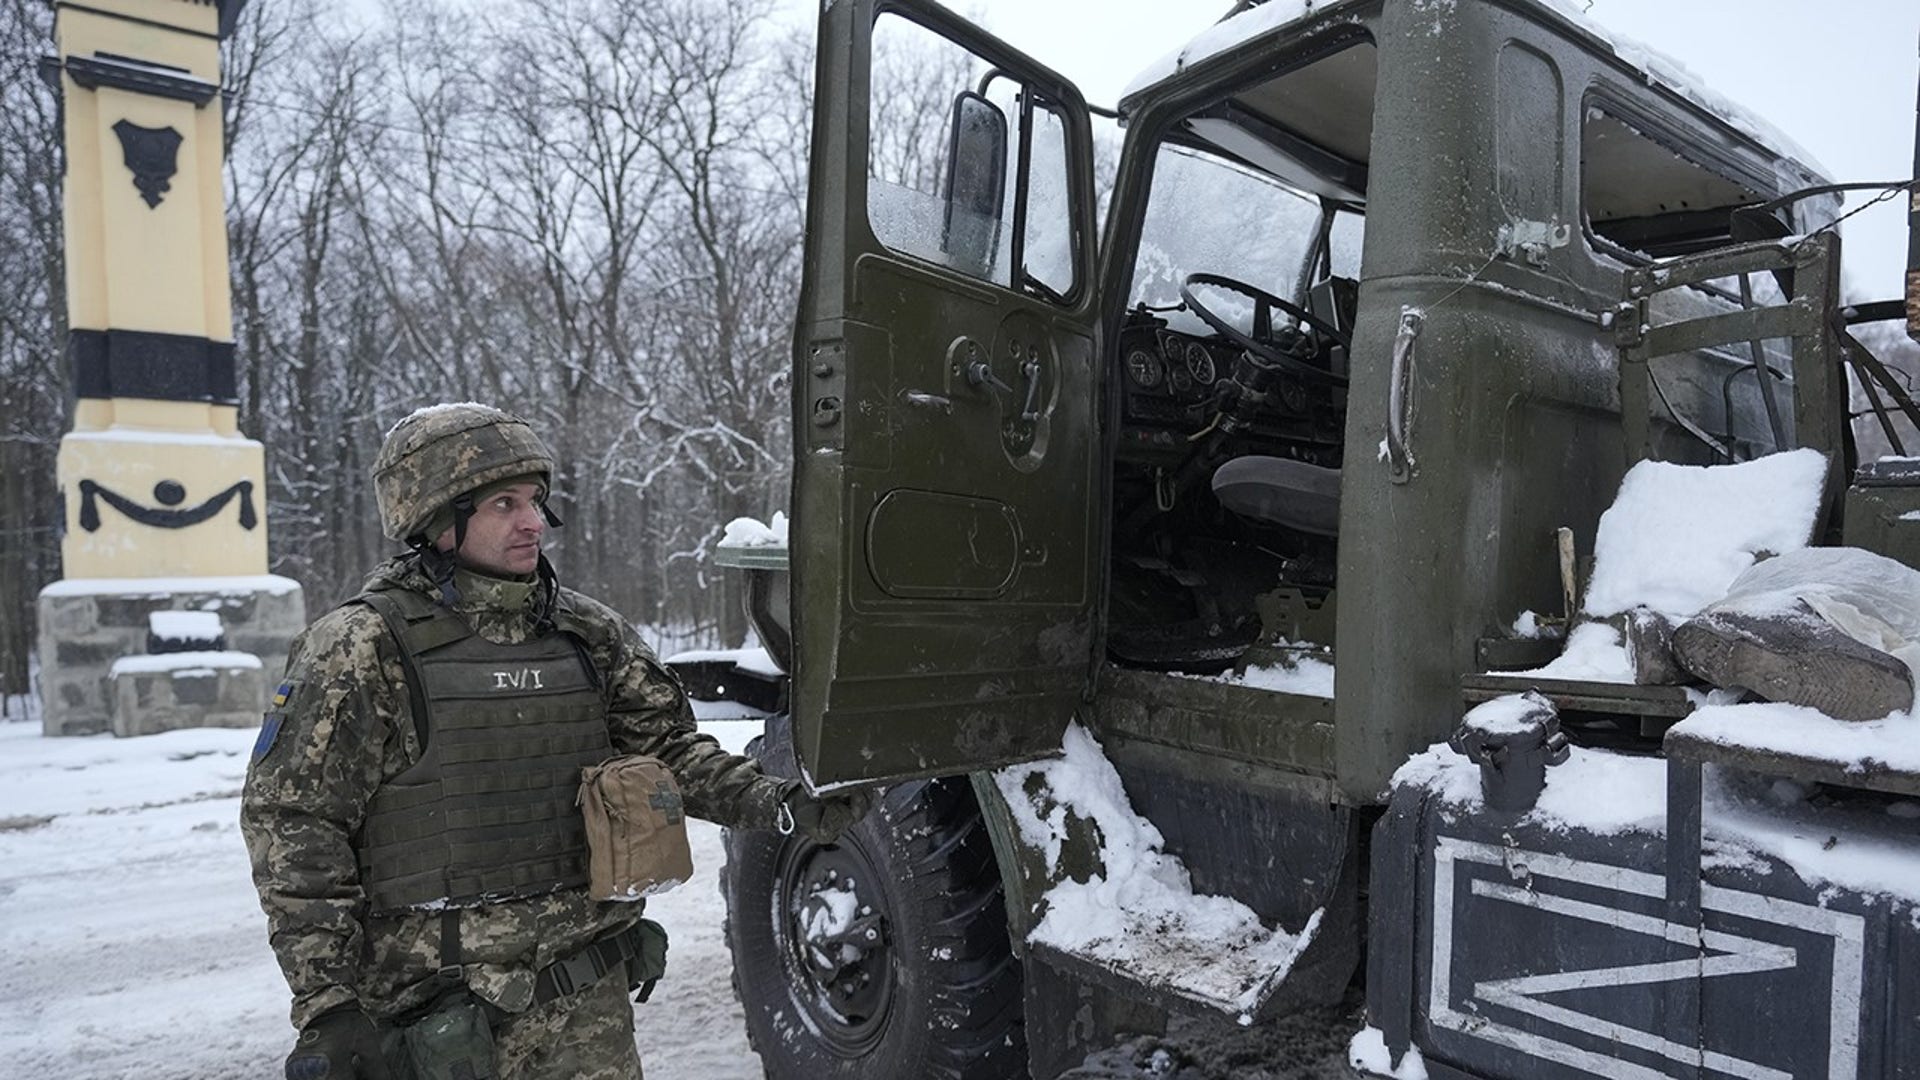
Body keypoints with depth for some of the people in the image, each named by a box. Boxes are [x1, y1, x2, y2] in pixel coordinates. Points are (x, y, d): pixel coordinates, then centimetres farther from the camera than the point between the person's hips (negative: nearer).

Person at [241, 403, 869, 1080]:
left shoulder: (589, 634, 5)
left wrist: (780, 805, -5)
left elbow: (667, 746, 9)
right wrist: (325, 1007, -12)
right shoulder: (362, 651, -10)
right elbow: (291, 824, -8)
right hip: (439, 1010, -4)